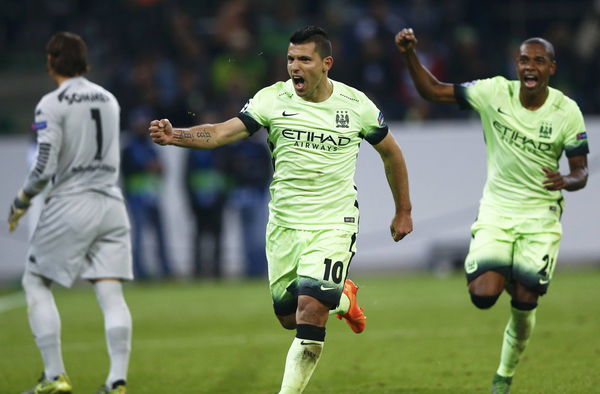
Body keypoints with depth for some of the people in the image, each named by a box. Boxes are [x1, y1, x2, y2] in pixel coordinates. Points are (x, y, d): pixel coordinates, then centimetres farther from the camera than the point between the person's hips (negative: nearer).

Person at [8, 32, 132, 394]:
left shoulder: (52, 105, -8)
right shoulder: (109, 100, 12)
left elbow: (45, 167, -14)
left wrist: (21, 201, 2)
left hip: (71, 205, -5)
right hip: (111, 204, 5)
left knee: (35, 282, 7)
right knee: (111, 293, 0)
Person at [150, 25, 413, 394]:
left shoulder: (356, 105, -7)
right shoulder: (273, 99, -8)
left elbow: (391, 152, 9)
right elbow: (221, 133, -18)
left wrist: (404, 211, 15)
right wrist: (173, 135, -35)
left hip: (333, 224, -3)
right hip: (283, 223, 3)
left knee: (310, 312, -18)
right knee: (288, 317, 11)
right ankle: (342, 298, 43)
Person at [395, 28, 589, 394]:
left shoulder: (567, 111, -8)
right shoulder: (495, 92, -8)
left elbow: (581, 171, -3)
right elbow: (433, 90, -4)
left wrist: (566, 181, -27)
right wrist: (410, 55, -19)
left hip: (541, 216, 0)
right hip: (496, 211, 0)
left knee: (524, 305, -1)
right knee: (483, 295, -17)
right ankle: (504, 275, 21)